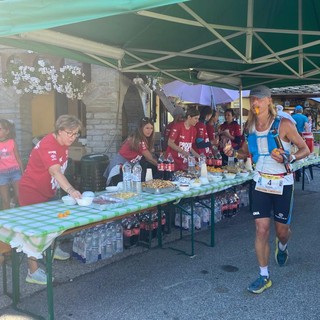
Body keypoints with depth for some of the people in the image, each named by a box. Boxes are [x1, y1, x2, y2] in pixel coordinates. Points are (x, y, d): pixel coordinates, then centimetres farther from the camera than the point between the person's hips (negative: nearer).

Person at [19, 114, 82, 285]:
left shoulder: (63, 144, 0)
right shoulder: (48, 145, -29)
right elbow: (55, 171, -44)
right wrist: (70, 190, -56)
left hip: (48, 191, 9)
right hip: (32, 192, -9)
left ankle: (54, 250, 45)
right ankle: (33, 272, 4)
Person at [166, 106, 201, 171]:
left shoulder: (194, 130, 8)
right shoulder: (177, 126, -11)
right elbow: (170, 143, -13)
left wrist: (198, 156, 6)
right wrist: (183, 152, -18)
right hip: (173, 160, -6)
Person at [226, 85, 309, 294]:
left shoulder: (284, 124, -13)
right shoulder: (251, 127, 1)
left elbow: (305, 149, -6)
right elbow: (246, 152, 15)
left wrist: (289, 158, -25)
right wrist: (234, 152, -6)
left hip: (282, 184, -3)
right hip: (261, 183, 3)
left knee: (282, 229, 11)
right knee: (261, 229, -1)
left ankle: (282, 246, 49)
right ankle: (264, 276, 13)